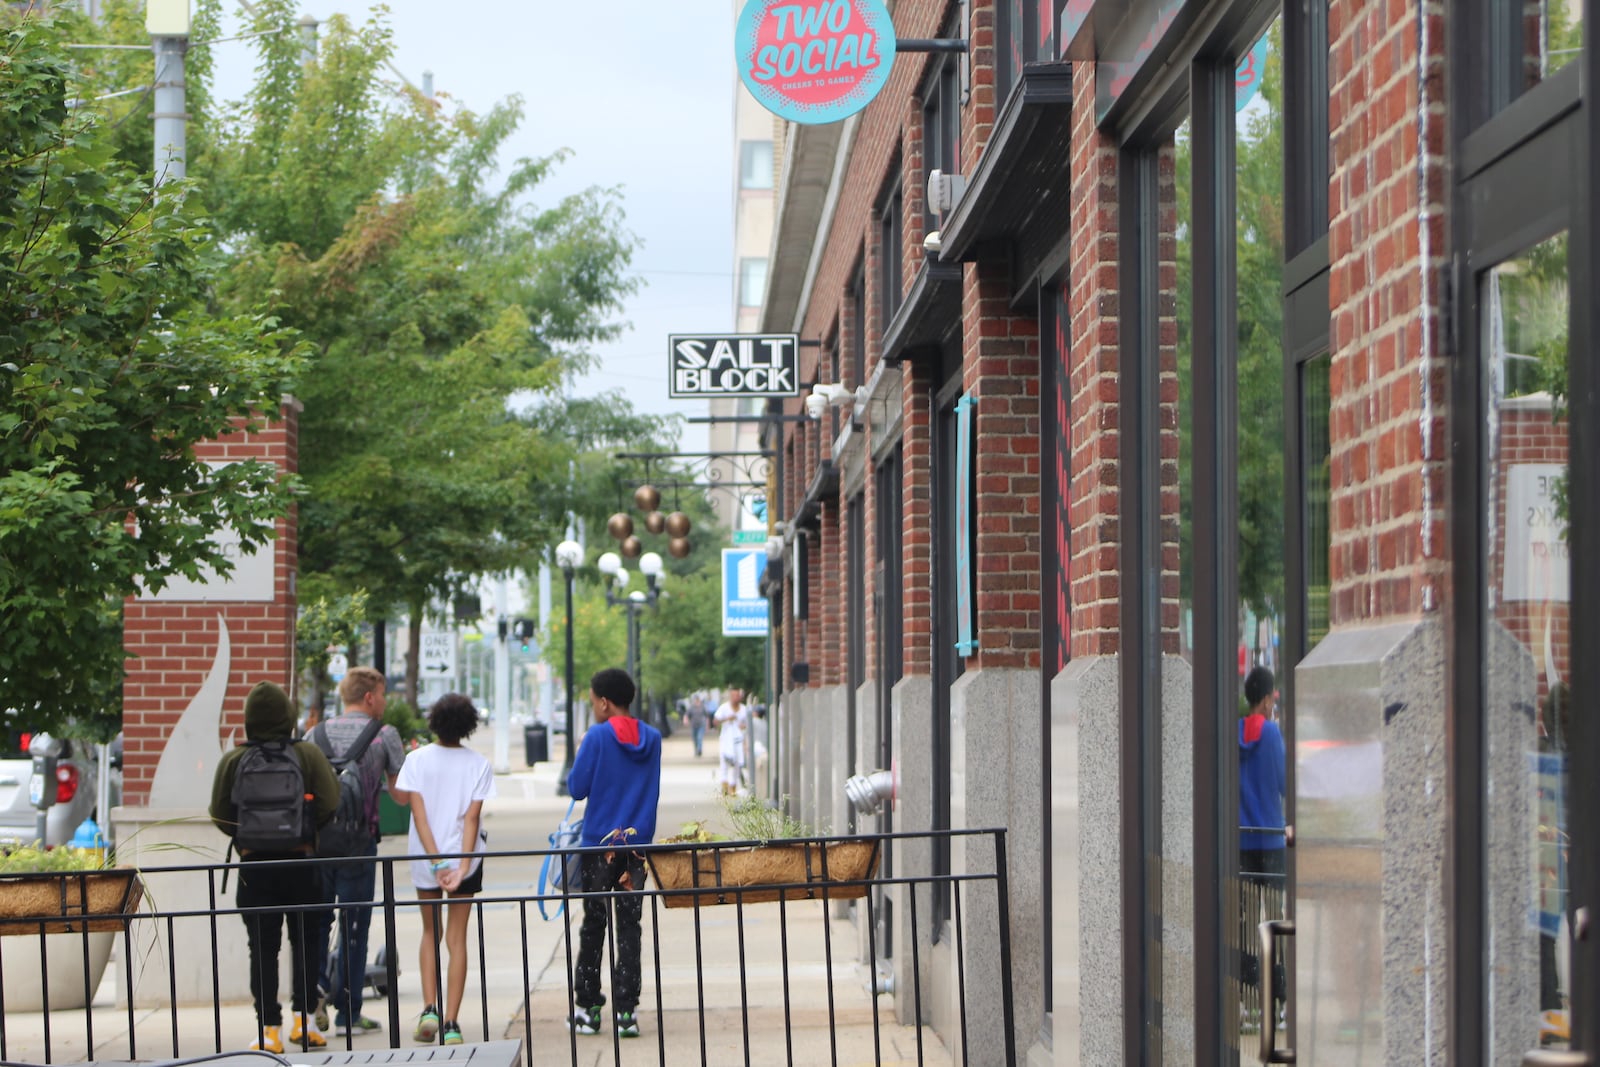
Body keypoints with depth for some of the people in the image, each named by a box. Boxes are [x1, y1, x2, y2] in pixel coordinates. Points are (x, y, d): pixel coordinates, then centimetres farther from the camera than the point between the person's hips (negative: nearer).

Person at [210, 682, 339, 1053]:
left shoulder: (233, 761, -4)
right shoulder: (307, 754, -5)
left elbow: (220, 814, -3)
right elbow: (329, 803, -9)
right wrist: (304, 828, 8)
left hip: (254, 863, 0)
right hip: (300, 860, 0)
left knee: (262, 948, 4)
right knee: (305, 941, 13)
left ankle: (269, 1029, 2)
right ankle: (303, 1016, 8)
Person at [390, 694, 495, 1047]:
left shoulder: (417, 759, -6)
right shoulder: (479, 764, -5)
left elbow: (418, 811, -12)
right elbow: (473, 816, -12)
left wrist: (436, 861, -15)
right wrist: (462, 865, -17)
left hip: (425, 858, 0)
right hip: (464, 856, 0)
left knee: (430, 933, 18)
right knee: (457, 938, 5)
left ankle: (429, 1010, 4)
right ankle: (451, 1024, -1)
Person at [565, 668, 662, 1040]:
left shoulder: (598, 737, -10)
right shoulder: (652, 738, 4)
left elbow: (577, 788, -6)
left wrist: (580, 753, 8)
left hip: (599, 844, -3)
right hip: (637, 843, 3)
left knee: (593, 926, 7)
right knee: (629, 926, 4)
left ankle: (588, 1009, 10)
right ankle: (626, 1010, -1)